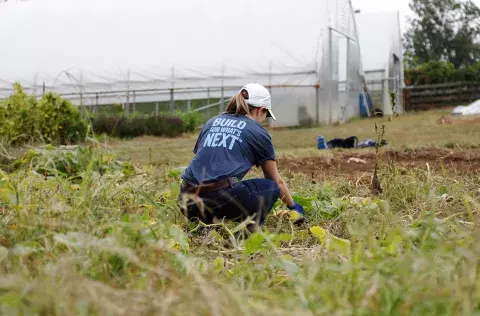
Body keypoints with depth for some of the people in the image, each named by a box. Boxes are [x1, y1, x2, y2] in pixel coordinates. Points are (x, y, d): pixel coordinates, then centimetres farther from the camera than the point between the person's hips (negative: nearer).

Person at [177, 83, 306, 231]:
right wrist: (293, 206, 37)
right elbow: (276, 180, 20)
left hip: (188, 202, 5)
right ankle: (248, 229, -2)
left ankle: (206, 225, 9)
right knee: (270, 187, 17)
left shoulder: (212, 122, 24)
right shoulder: (258, 132, 12)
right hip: (220, 199, -5)